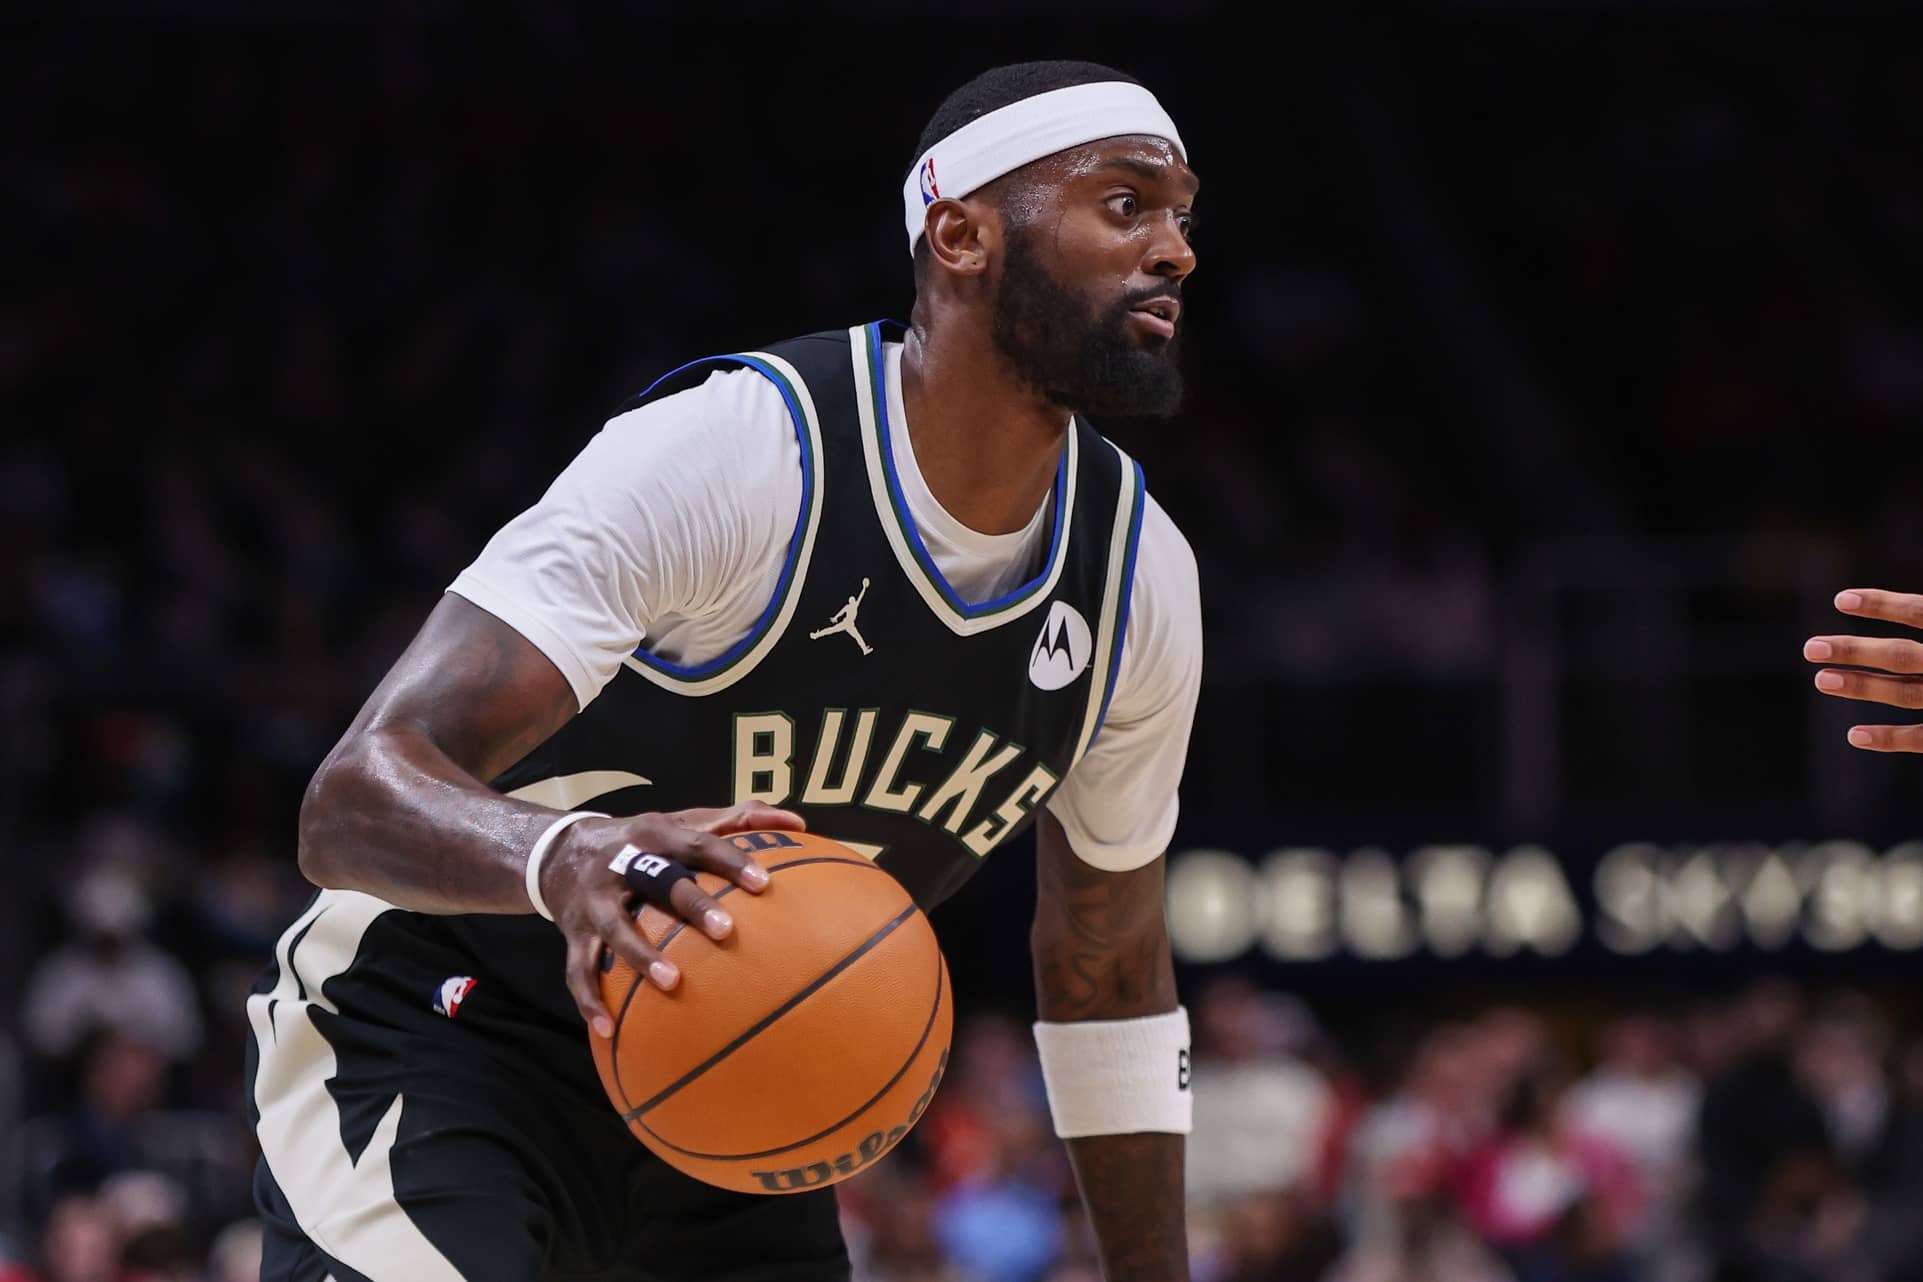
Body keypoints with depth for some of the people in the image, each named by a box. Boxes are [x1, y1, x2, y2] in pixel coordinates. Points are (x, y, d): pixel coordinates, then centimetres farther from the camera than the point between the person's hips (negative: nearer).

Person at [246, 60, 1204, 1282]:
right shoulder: (733, 457, -25)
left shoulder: (1140, 575, -4)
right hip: (444, 1037, -7)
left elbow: (1109, 972, 13)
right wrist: (562, 857, -54)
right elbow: (354, 802, -33)